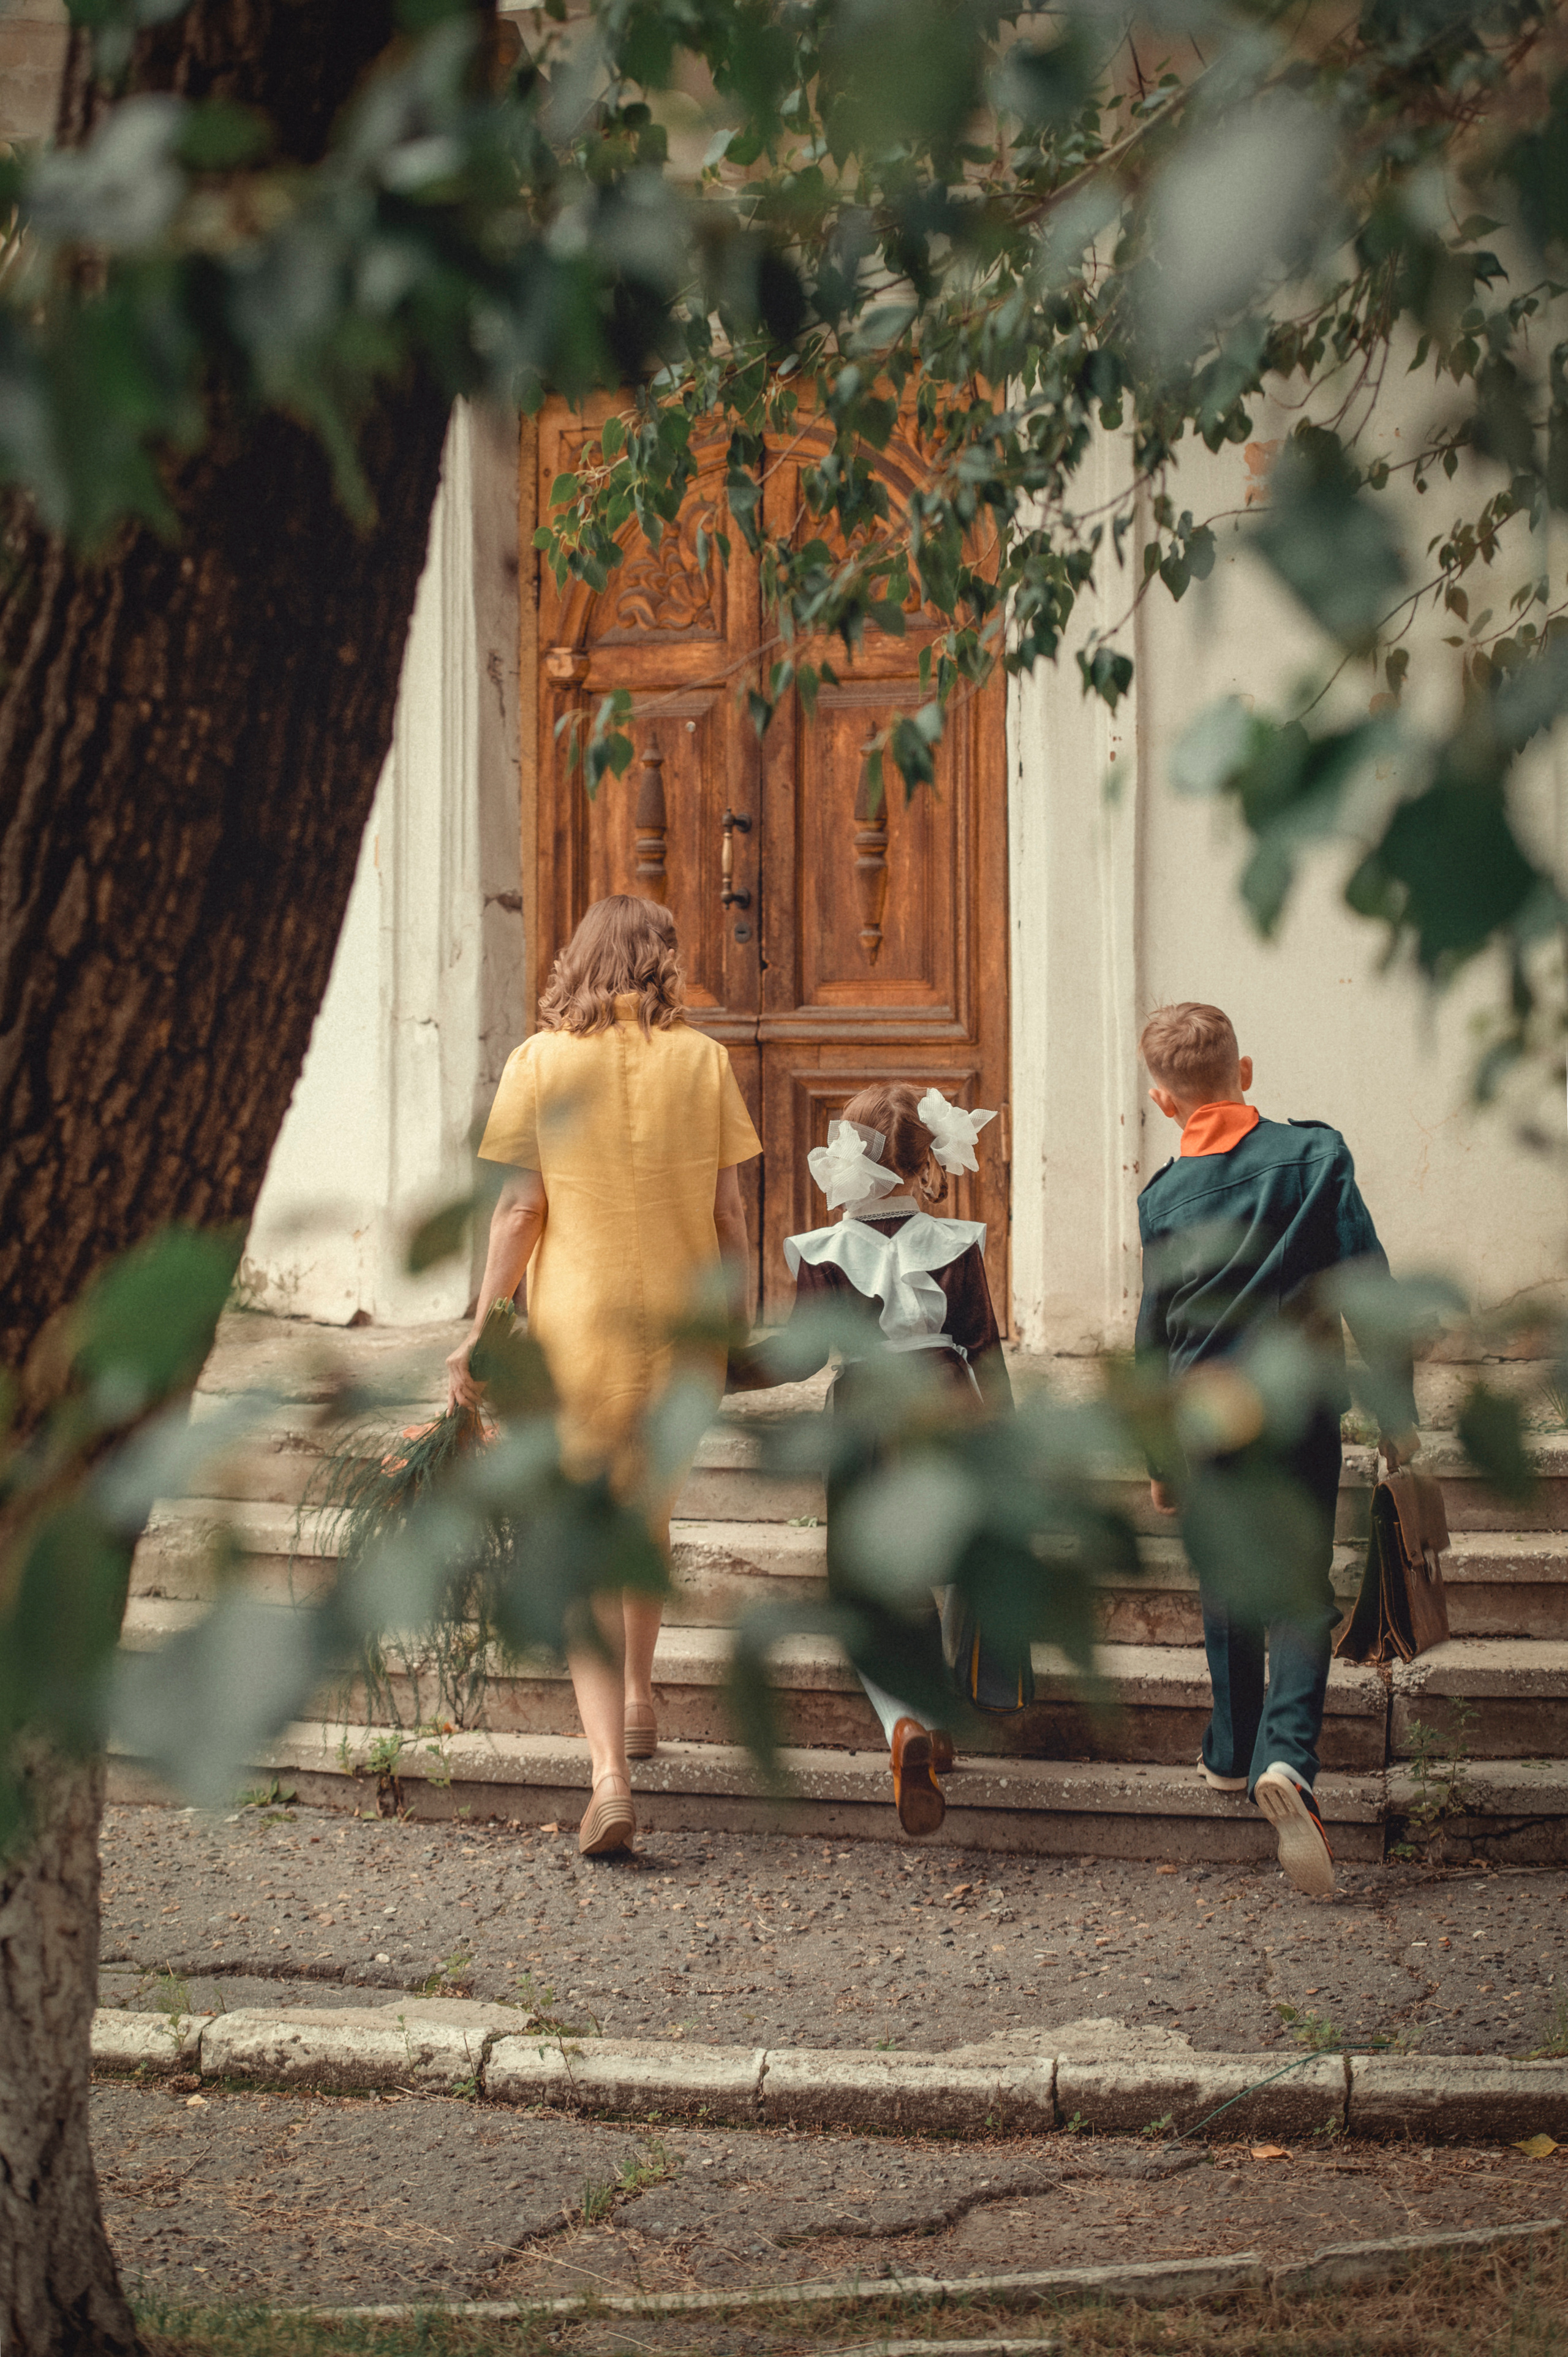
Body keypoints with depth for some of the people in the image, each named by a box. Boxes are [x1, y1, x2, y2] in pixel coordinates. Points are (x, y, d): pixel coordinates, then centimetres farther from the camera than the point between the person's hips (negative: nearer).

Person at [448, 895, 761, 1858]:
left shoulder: (538, 1064, -4)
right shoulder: (703, 1060, -1)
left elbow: (519, 1209, -6)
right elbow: (729, 1210, 1)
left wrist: (481, 1331, 2)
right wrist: (738, 1321, 11)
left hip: (577, 1329, -2)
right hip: (680, 1325, 2)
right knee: (648, 1516, 25)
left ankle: (610, 1772, -13)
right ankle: (638, 1697, 44)